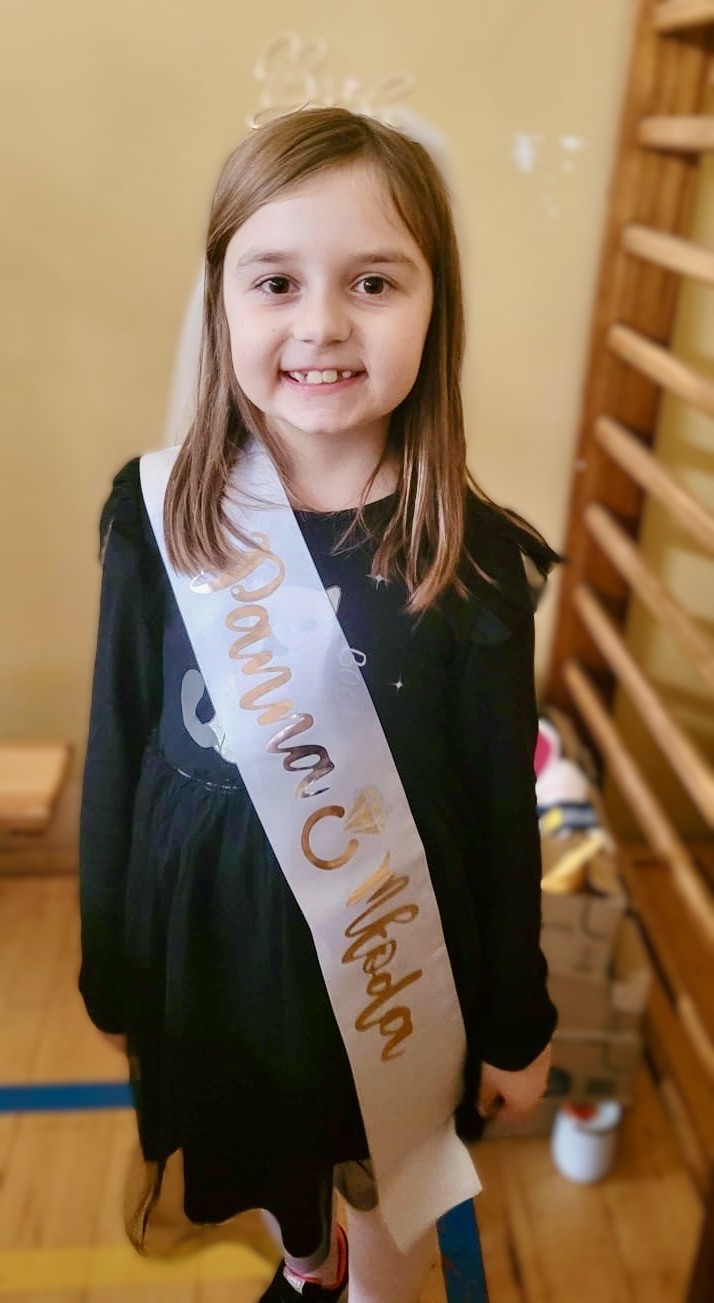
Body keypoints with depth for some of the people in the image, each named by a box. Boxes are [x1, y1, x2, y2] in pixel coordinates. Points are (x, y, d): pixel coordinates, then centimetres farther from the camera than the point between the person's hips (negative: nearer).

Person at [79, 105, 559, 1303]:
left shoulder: (477, 562, -18)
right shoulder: (157, 523, -14)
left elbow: (503, 814, -9)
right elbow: (118, 765, -5)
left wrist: (518, 1024, 1)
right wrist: (113, 978, 4)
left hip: (398, 966, -2)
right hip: (213, 946, 3)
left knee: (387, 1188, 23)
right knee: (266, 1162, 30)